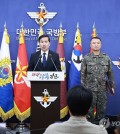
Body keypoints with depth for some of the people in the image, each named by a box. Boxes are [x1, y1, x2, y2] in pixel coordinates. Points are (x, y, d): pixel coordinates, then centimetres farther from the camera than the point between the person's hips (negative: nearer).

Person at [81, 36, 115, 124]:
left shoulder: (106, 58, 2)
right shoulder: (86, 58, -2)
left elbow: (110, 73, 7)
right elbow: (83, 74, 0)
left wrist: (112, 86, 6)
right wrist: (83, 87, -3)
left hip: (102, 88, 2)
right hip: (90, 88, -2)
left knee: (101, 108, 10)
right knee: (89, 108, 5)